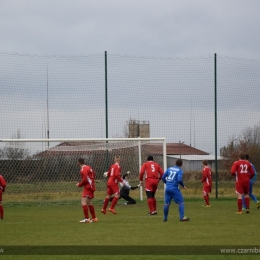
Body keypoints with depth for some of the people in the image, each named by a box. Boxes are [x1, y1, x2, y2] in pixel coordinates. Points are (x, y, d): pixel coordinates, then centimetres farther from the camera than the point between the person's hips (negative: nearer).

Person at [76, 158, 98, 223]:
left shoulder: (83, 169, -13)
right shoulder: (89, 168, 15)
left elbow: (85, 180, -20)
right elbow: (93, 177, 20)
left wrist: (79, 184, -4)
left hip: (87, 187, -10)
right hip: (91, 186, 10)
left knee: (83, 202, -14)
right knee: (89, 203, 17)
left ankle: (87, 218, -22)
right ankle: (94, 218, 23)